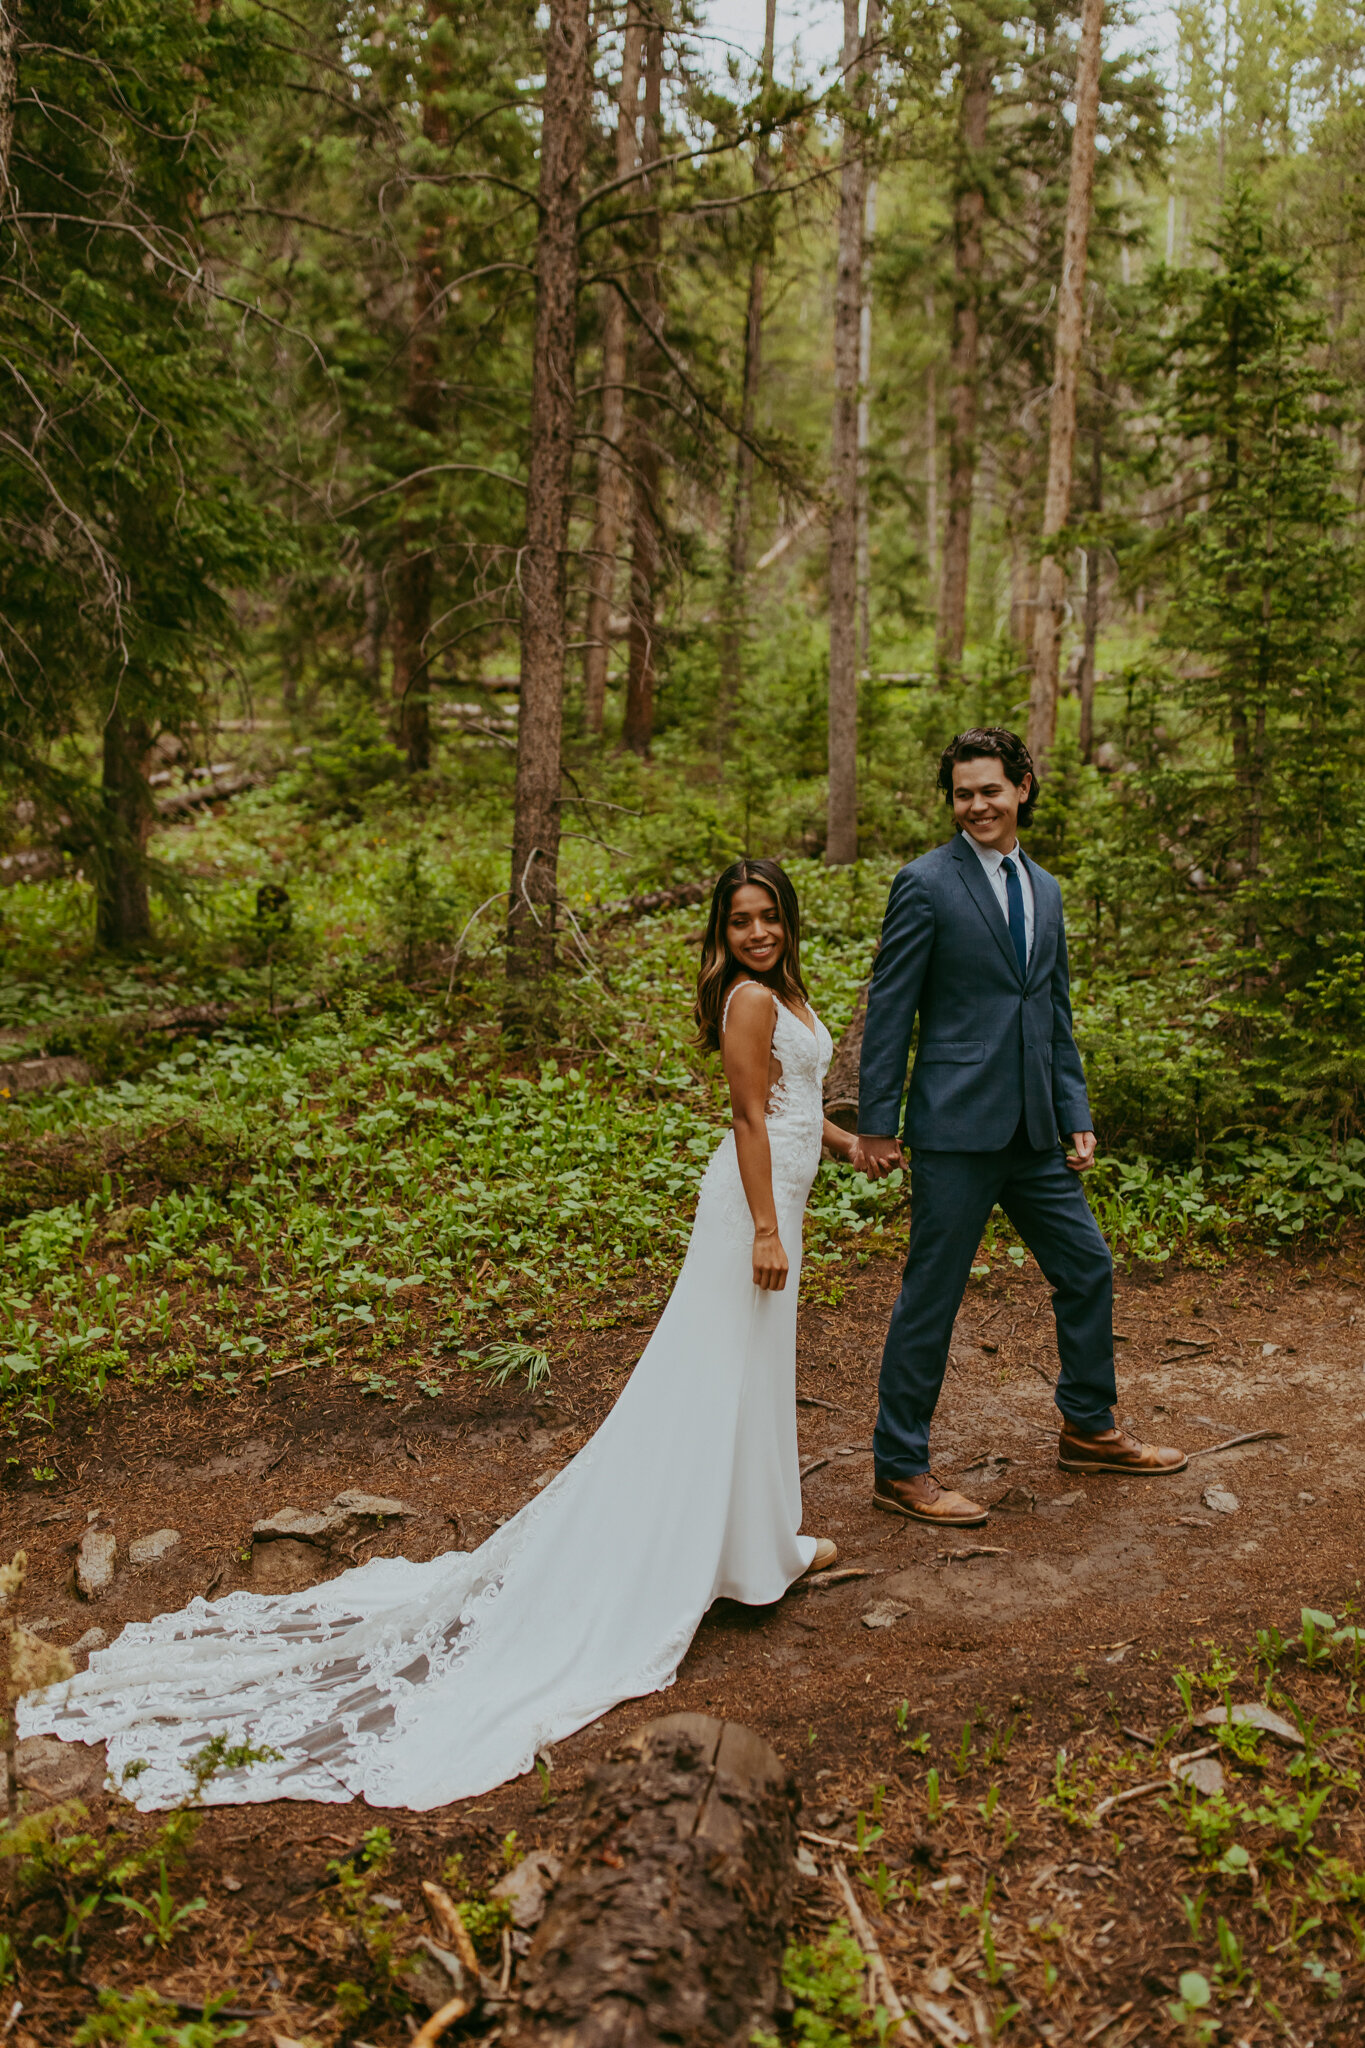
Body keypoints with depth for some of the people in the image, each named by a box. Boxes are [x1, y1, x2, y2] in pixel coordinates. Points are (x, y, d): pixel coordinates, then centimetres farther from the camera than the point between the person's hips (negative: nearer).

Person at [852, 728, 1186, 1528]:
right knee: (932, 1296, 0)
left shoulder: (1045, 891, 13)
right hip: (958, 1128, -7)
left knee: (1088, 1267, 16)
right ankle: (900, 1467, 14)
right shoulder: (926, 884, -7)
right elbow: (889, 1009, -8)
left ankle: (1090, 1430, 36)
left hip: (1034, 1130, 7)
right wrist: (877, 1125, -10)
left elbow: (1057, 1013, 18)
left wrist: (1077, 1115, 11)